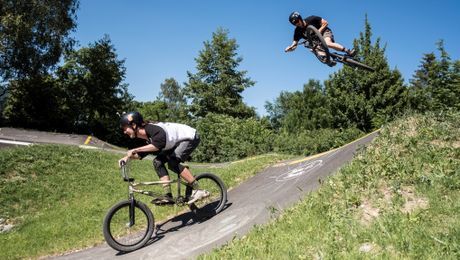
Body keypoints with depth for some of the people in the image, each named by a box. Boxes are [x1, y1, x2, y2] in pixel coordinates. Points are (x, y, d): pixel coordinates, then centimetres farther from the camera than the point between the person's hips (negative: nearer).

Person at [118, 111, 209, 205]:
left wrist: (135, 150, -38)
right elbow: (140, 154, 11)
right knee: (157, 162, -1)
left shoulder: (152, 128, -28)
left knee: (173, 162, -26)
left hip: (190, 137, -10)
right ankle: (168, 196, -1)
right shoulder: (145, 138, 1)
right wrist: (128, 157, -8)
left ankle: (198, 190, -19)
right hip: (178, 142, 10)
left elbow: (159, 145, -43)